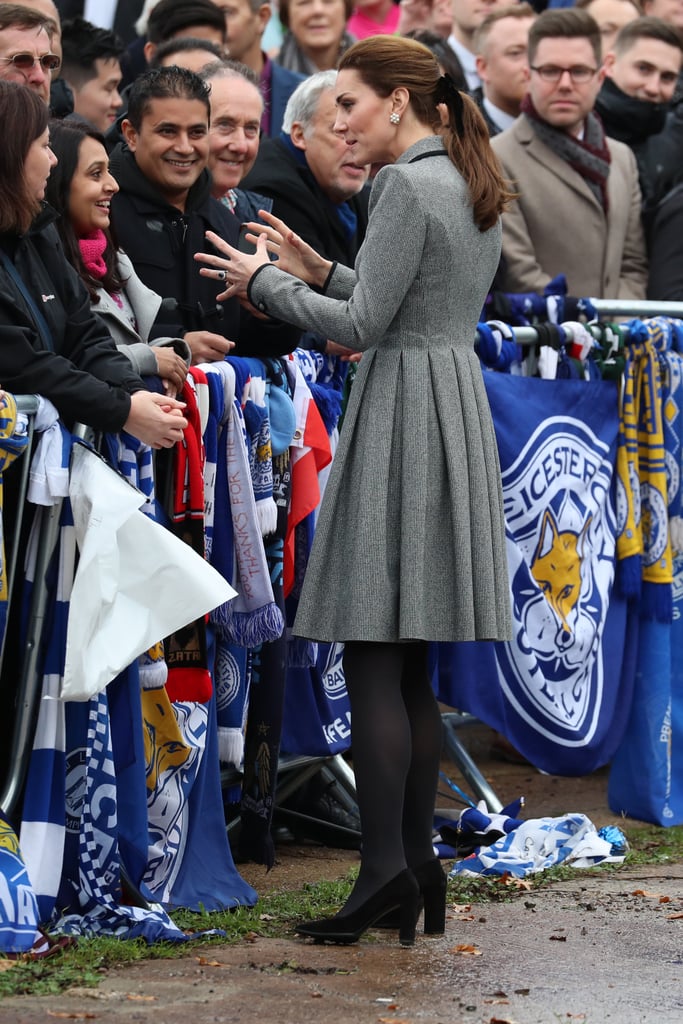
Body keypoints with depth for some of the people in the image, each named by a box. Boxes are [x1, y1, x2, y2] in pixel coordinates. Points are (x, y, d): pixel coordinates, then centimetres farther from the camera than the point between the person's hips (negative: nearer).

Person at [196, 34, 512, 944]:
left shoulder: (407, 187, -12)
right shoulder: (476, 192, 15)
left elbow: (365, 326, -14)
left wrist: (265, 283, -2)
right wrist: (318, 272, 19)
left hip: (401, 416, -9)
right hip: (460, 413, 9)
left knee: (371, 654, -9)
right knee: (409, 667, 10)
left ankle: (386, 864, -15)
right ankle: (419, 870, 9)